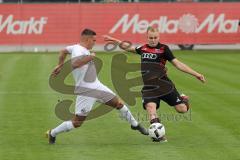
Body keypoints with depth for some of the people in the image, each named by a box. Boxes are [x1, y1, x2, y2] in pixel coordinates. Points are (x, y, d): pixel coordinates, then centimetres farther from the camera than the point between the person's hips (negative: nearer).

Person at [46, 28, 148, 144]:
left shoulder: (77, 47, 5)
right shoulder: (78, 51, -23)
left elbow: (64, 51, 23)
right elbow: (74, 64, -44)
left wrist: (60, 65, 30)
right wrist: (89, 57, -33)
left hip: (96, 86, 9)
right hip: (86, 92, -9)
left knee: (119, 104, 13)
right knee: (77, 123, -5)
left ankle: (135, 125, 32)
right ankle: (52, 134, 13)